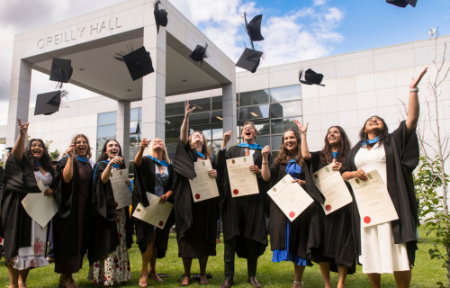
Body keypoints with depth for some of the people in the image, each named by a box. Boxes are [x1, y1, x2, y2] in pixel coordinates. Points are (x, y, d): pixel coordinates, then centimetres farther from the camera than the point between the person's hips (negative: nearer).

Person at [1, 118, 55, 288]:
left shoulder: (48, 168, 14)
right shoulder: (23, 161, 0)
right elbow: (16, 151, -23)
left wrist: (51, 191, -1)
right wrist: (22, 134, -40)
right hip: (21, 209, -5)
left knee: (34, 245, 7)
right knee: (17, 244, -3)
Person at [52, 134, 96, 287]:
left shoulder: (91, 164, 12)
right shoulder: (67, 160, -6)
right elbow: (66, 178, -25)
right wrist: (70, 157, -26)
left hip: (84, 208, 6)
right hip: (70, 207, -6)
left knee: (79, 240, 10)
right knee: (68, 240, -2)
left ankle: (68, 275, 22)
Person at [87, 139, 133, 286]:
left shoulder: (121, 165, 16)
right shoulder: (101, 164, -1)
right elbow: (103, 179, -22)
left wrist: (128, 183, 0)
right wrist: (110, 164, -37)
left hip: (120, 207, 6)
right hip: (107, 208, -6)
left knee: (120, 241, 8)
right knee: (108, 242, -7)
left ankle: (119, 273, 17)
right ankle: (105, 276, 0)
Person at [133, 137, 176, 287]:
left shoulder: (169, 166, 12)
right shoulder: (146, 161, 0)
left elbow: (173, 185, 9)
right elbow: (137, 162, -24)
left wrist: (168, 193, -14)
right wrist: (141, 148, -44)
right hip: (147, 205, -4)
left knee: (158, 239, 10)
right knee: (149, 238, -10)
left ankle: (152, 269, 24)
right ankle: (144, 272, 0)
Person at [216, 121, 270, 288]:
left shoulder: (263, 152, 15)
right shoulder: (232, 150, 16)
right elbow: (220, 166, -1)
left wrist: (259, 172, -14)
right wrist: (224, 143, -5)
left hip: (254, 198, 0)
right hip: (233, 197, 0)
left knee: (252, 237, 5)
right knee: (231, 236, -1)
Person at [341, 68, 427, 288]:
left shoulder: (393, 141, 11)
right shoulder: (356, 150, 18)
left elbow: (412, 119, 0)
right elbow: (343, 174, 17)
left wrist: (413, 89, -4)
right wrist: (353, 173, -5)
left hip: (389, 203, -2)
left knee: (397, 251, -6)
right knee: (370, 251, 4)